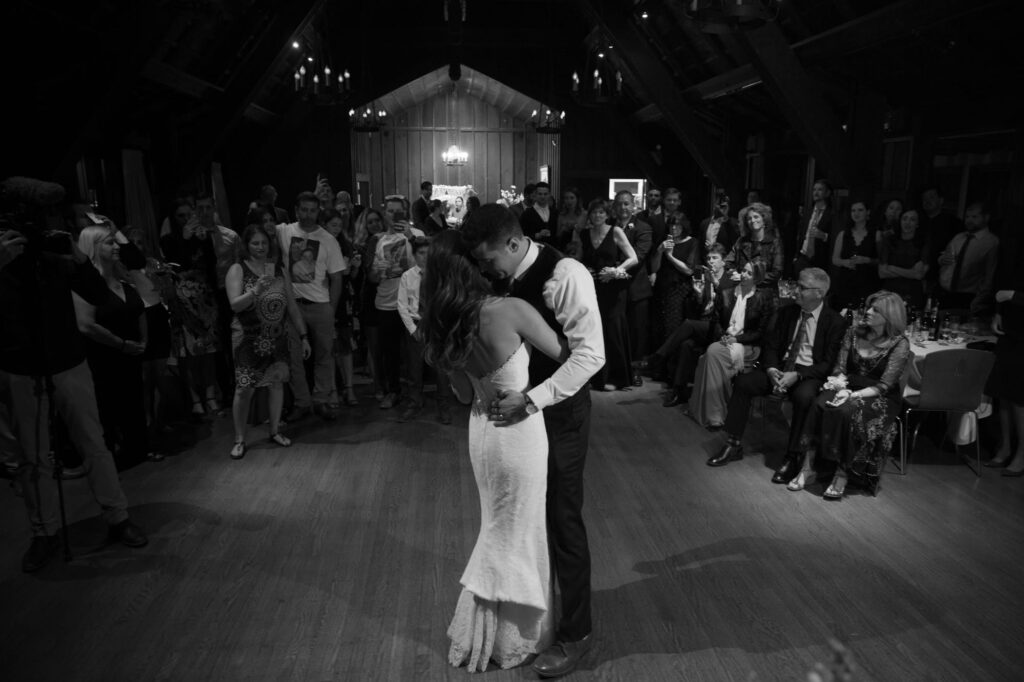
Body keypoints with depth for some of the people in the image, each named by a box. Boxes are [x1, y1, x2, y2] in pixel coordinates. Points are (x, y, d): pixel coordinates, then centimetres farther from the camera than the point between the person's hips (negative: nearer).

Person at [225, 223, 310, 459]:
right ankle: (239, 439, 11)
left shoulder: (280, 270, 6)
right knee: (244, 388, -2)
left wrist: (304, 336, 4)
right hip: (248, 339, -4)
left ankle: (275, 431, 24)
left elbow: (292, 305, 7)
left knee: (277, 383, 8)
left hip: (277, 338, 4)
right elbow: (235, 304, -17)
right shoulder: (238, 270, -5)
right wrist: (256, 290, -33)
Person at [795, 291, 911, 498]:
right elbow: (840, 368, 4)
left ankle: (842, 474, -25)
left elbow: (884, 386, -15)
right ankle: (807, 466, -27)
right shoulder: (854, 333, 5)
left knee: (848, 411, -36)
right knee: (820, 404, -29)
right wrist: (840, 384, -19)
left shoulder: (899, 344, -8)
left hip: (879, 398, -4)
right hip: (850, 389, 4)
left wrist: (853, 395, -27)